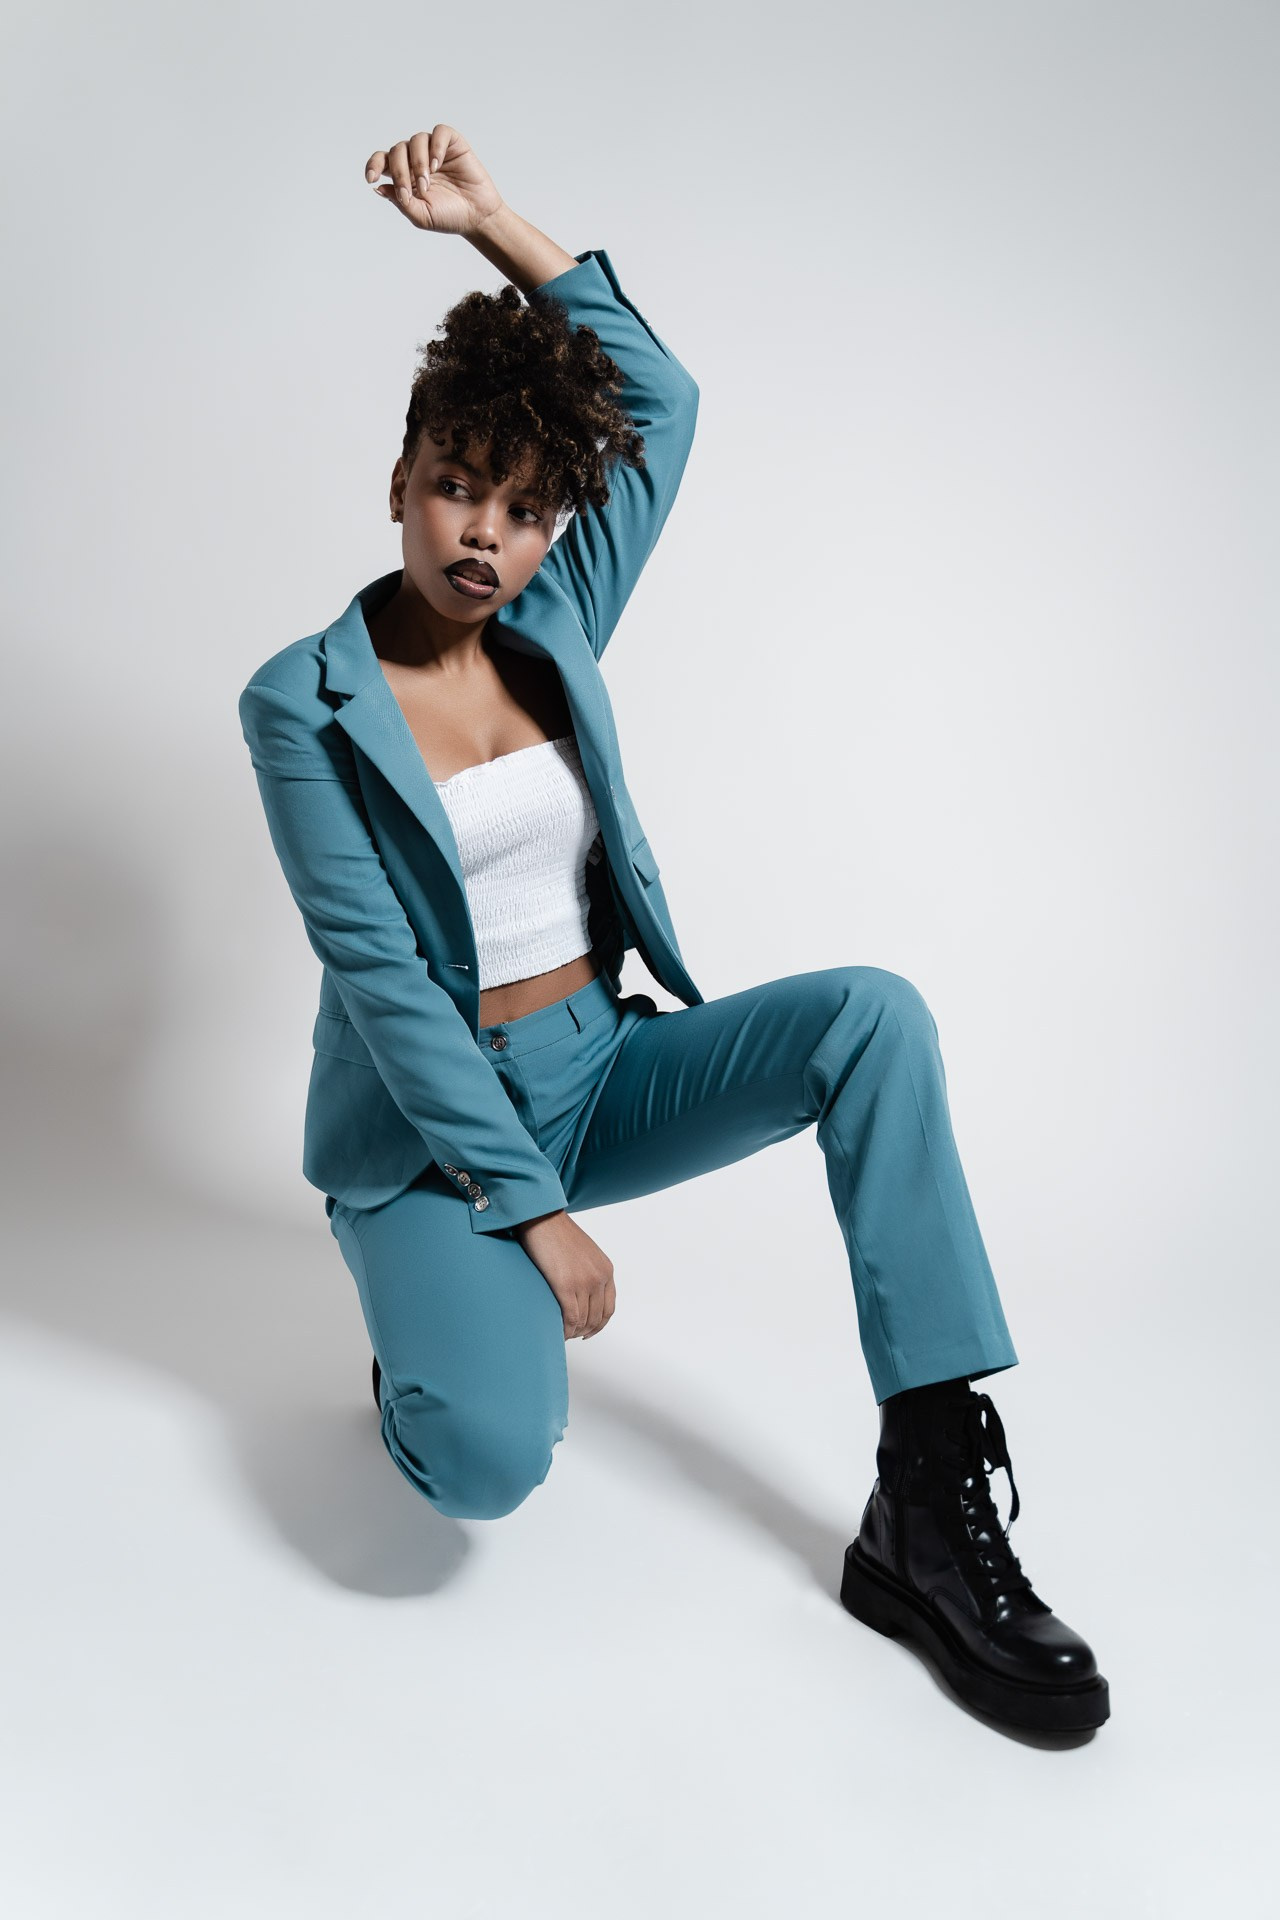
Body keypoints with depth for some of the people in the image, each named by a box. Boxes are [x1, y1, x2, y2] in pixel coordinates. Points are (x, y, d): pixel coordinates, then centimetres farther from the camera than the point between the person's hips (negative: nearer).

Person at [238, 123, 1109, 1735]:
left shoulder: (554, 630, 6)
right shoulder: (304, 703, -9)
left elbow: (662, 395, 3)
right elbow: (378, 977, -15)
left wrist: (492, 223, -5)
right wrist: (533, 1210, -19)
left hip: (601, 1067, 5)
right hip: (433, 1120, -5)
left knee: (876, 1015, -23)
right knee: (490, 1463, -31)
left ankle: (928, 1512, -22)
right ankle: (432, 1320, 9)